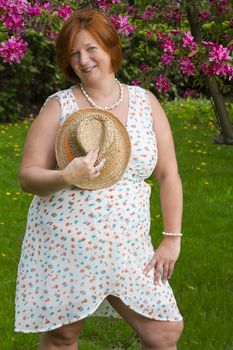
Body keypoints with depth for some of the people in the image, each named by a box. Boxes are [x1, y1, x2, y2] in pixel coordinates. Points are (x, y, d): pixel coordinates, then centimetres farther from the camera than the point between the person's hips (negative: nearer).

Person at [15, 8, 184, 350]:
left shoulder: (145, 102, 3)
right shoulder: (59, 106, -4)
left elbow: (168, 175, 6)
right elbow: (28, 178, -4)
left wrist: (172, 239, 2)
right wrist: (66, 177, -25)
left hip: (126, 249, 2)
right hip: (64, 245, -2)